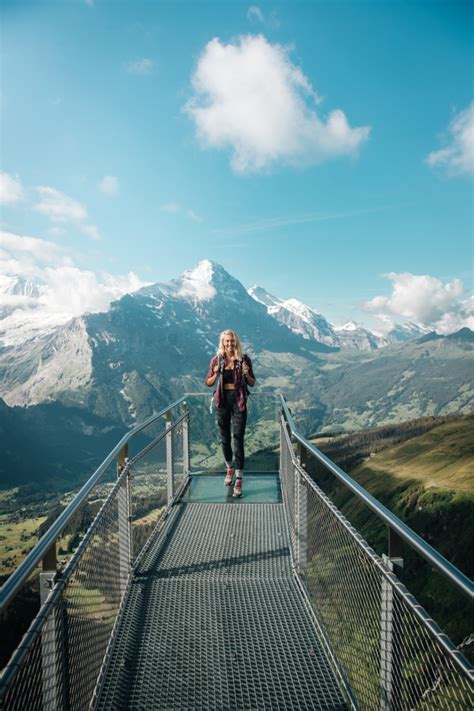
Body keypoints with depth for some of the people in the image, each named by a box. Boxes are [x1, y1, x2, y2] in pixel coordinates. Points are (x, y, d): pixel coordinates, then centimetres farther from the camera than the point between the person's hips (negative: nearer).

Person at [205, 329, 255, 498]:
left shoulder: (244, 359, -4)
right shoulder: (216, 359, -1)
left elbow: (252, 383, 3)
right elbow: (208, 383, 5)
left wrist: (246, 373, -18)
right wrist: (216, 374, -16)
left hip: (239, 401, -2)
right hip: (223, 401, 2)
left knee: (238, 440, -6)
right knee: (224, 438, 14)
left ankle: (239, 481, -3)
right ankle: (229, 468, 39)